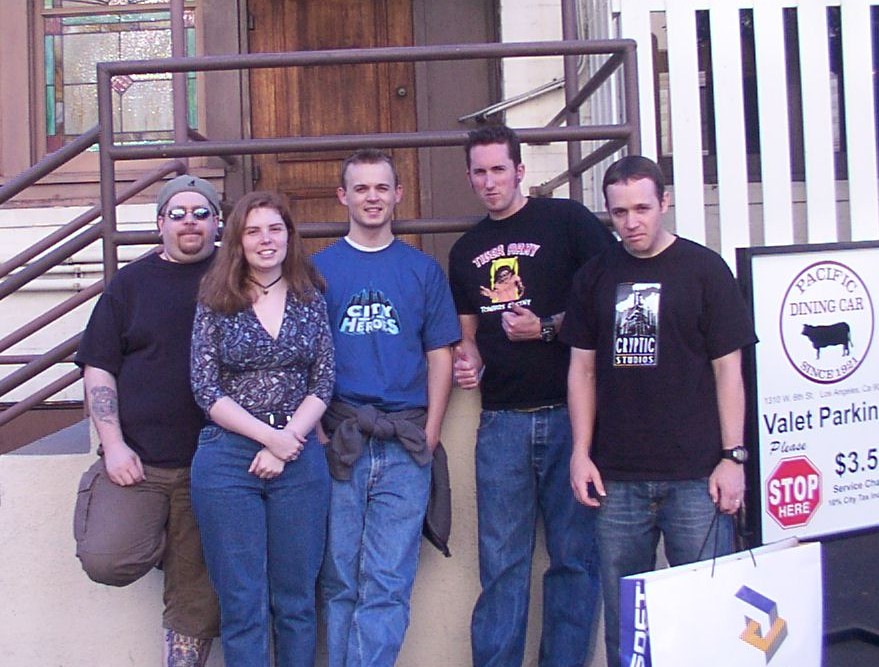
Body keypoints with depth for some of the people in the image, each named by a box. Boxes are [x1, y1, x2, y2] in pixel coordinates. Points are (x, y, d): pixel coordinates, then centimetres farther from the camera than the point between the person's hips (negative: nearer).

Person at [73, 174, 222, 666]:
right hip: (137, 459, 1)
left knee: (196, 592, 6)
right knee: (106, 561, -18)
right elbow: (98, 368, 6)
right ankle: (156, 539, 14)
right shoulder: (132, 283, 8)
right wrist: (113, 445, -6)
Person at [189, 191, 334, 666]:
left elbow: (323, 382, 3)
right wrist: (270, 436, -11)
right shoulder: (216, 302, 3)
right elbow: (206, 389, -3)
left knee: (296, 597, 8)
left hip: (299, 458, 1)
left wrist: (287, 442, -10)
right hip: (227, 459, -1)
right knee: (242, 601, 5)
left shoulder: (310, 299, 7)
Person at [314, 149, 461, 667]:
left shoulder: (424, 269, 10)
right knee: (340, 581, 7)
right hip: (338, 444, 0)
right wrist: (317, 431, -3)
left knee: (387, 585, 0)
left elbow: (440, 357, 9)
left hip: (406, 448, 0)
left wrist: (429, 436, -1)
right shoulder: (318, 268, 8)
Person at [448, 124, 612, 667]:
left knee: (574, 555, 6)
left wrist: (547, 328, -11)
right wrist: (468, 360, 1)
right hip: (502, 421, 4)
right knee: (501, 563, 6)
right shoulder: (466, 251, 16)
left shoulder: (566, 220, 0)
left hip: (569, 414, -3)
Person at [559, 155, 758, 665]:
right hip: (617, 478, 3)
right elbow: (583, 368, 11)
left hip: (695, 475, -2)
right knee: (623, 617, 11)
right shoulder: (595, 277, 9)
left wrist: (733, 456, -6)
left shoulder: (704, 269, 0)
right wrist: (581, 452, 4)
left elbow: (727, 369, 0)